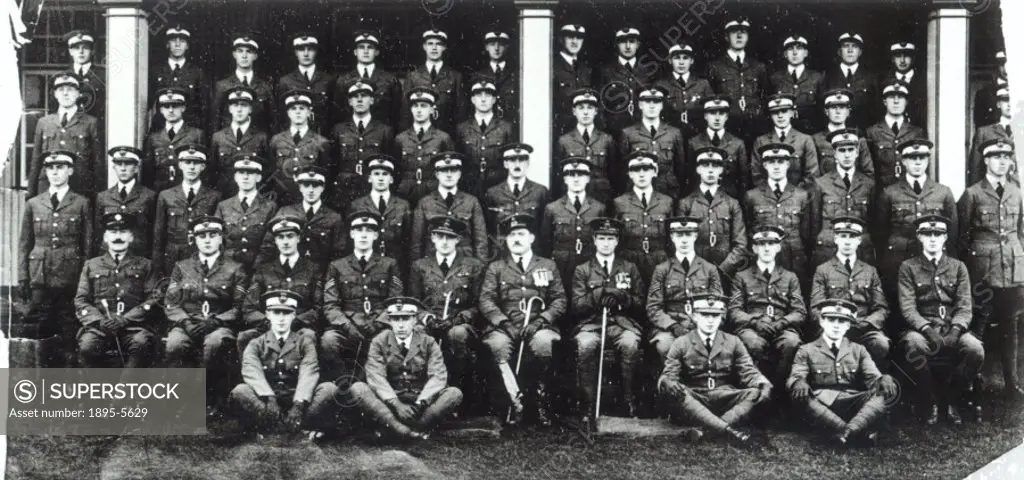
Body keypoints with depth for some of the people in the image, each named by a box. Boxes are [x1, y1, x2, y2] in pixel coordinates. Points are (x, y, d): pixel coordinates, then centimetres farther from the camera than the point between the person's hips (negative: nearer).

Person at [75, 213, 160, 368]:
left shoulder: (144, 265, 17)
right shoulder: (91, 265, 20)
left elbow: (153, 298, 7)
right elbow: (81, 301, 14)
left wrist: (125, 319, -8)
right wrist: (99, 320, -7)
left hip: (134, 324, -1)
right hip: (99, 326, 1)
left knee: (141, 344, -35)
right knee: (87, 346, -32)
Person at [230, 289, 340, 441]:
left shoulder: (305, 343, 10)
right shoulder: (256, 345, 9)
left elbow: (309, 373, -8)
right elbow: (252, 372, -12)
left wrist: (299, 404, -29)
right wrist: (269, 399, -33)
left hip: (299, 401, 0)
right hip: (266, 404, 0)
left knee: (329, 389, -24)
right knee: (239, 391, -30)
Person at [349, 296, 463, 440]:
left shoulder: (428, 343, 1)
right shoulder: (379, 342, 0)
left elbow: (438, 376, -10)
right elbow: (376, 377, -13)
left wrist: (420, 403, -28)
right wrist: (396, 404, -29)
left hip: (422, 403, 0)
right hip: (388, 403, 0)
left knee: (455, 393, -24)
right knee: (356, 388, -27)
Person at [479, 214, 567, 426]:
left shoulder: (548, 266, 17)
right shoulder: (495, 268, 17)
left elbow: (560, 300, 8)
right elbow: (486, 300, 5)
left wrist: (540, 321, -10)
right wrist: (503, 322, -13)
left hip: (538, 326, 0)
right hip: (505, 326, 0)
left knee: (543, 343, -35)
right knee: (497, 344, -34)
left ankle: (539, 401, -18)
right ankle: (515, 402, -24)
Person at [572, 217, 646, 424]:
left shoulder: (630, 268, 19)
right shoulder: (582, 270, 16)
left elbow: (640, 304, 13)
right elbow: (576, 306, 6)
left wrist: (623, 297, -7)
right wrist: (596, 297, -11)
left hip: (623, 322, 1)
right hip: (591, 322, 0)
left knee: (630, 344, -35)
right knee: (585, 345, -35)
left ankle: (629, 401, -25)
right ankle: (588, 405, -29)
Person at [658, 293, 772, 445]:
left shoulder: (733, 342, 10)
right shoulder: (681, 344, 5)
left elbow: (748, 372, 5)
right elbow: (668, 375, 0)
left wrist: (763, 383, -19)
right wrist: (668, 383, -27)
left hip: (725, 398, 2)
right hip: (693, 400, -1)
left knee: (756, 392, -26)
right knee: (672, 391, -34)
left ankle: (707, 430, -38)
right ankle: (728, 430, -44)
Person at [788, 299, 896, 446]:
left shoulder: (858, 351, 20)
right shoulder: (807, 351, 14)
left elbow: (873, 377, 8)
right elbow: (795, 378, 1)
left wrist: (884, 381, -18)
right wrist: (799, 384, -26)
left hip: (854, 403, 2)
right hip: (822, 406, -2)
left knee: (887, 390, -23)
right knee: (800, 394, -34)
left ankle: (848, 431, -43)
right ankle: (862, 432, -41)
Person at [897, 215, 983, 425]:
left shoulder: (958, 267, 12)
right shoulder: (908, 267, 7)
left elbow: (965, 306, 4)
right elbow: (907, 307, -4)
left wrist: (956, 329, -17)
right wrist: (927, 329, -22)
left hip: (952, 327, 2)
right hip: (921, 327, -2)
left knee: (976, 350, -30)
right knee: (915, 345, -38)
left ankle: (951, 398, -4)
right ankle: (930, 402, -14)